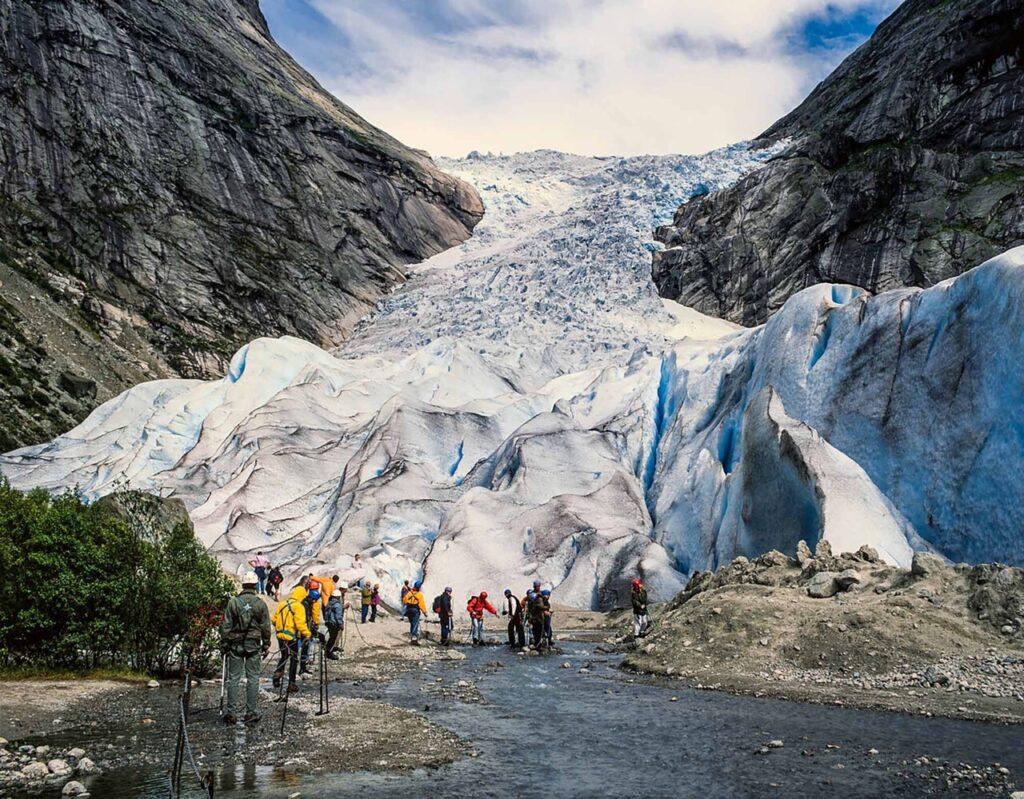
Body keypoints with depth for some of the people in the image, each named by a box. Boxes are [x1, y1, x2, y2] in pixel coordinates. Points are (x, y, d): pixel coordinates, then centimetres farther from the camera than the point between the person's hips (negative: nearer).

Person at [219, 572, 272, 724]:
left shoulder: (233, 602, -4)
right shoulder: (260, 604, -2)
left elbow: (226, 626, -2)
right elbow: (266, 628, 3)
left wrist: (224, 645, 6)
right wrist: (266, 646, 12)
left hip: (235, 644, 0)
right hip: (254, 645, 0)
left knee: (233, 678, 6)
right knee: (253, 679, 6)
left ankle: (231, 712, 5)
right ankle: (251, 712, 7)